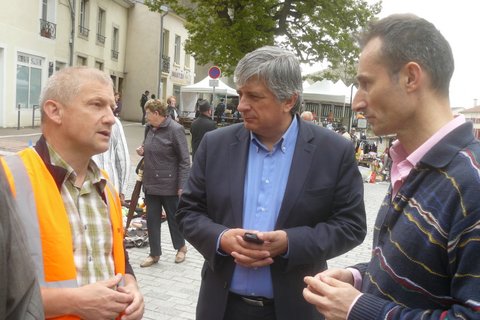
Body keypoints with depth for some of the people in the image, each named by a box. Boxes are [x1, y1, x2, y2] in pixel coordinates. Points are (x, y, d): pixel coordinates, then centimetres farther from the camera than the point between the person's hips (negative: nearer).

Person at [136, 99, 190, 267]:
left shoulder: (175, 130, -15)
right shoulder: (149, 128, 6)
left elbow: (184, 160, -15)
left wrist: (182, 185, -18)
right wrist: (143, 151, 2)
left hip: (169, 184, -6)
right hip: (150, 183, 6)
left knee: (174, 218, 11)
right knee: (152, 219, 10)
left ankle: (181, 247, 34)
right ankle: (154, 254, 24)